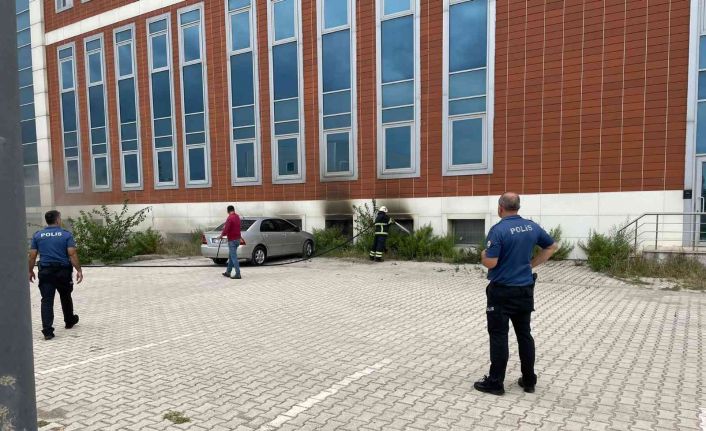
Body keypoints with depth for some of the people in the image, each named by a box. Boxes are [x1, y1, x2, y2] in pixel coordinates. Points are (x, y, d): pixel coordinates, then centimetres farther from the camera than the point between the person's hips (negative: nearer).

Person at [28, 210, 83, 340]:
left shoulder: (37, 235, 3)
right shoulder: (66, 234, -5)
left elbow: (32, 256, 2)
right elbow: (72, 254, -12)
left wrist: (30, 271, 14)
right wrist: (79, 270, -10)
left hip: (45, 272, 1)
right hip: (63, 271, -1)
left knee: (47, 301, 0)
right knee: (65, 297, 18)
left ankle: (47, 331, -7)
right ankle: (69, 321, 36)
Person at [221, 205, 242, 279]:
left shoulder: (230, 218, -18)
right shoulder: (237, 217, 10)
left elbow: (226, 229, -21)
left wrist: (222, 235, -4)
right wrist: (225, 227, 27)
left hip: (232, 240, -9)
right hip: (237, 239, 9)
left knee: (234, 257, -6)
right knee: (231, 256, 18)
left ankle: (238, 274, -6)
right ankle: (228, 272, 26)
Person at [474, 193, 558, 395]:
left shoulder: (498, 230, -18)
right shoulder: (532, 226, 3)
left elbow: (490, 263, -21)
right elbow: (552, 246, 16)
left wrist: (483, 255, 1)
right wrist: (532, 264, 15)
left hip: (502, 291, -6)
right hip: (525, 290, 6)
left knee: (499, 336, 2)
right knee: (524, 334, 14)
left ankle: (495, 382, 9)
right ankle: (529, 380, 22)